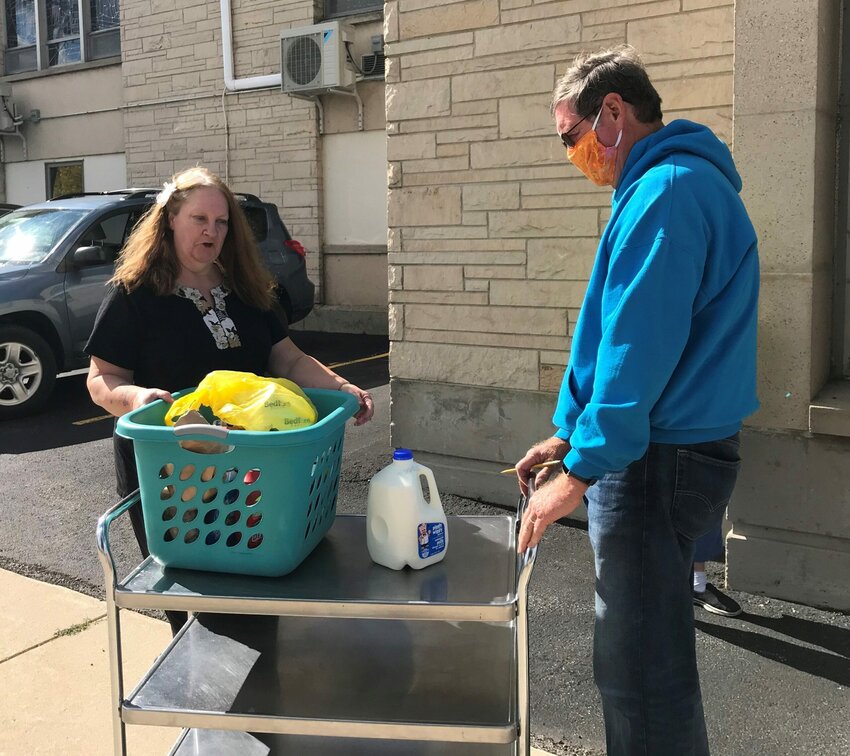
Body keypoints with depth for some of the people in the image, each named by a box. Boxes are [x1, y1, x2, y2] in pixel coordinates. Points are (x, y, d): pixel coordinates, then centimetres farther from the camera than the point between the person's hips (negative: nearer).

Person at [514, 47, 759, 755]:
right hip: (665, 450, 11)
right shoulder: (676, 183, 18)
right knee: (648, 654, 22)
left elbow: (637, 353, -23)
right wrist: (568, 435, 21)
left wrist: (579, 472, -18)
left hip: (658, 464, -11)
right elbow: (613, 338, 20)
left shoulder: (666, 192, -16)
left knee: (642, 675, 0)